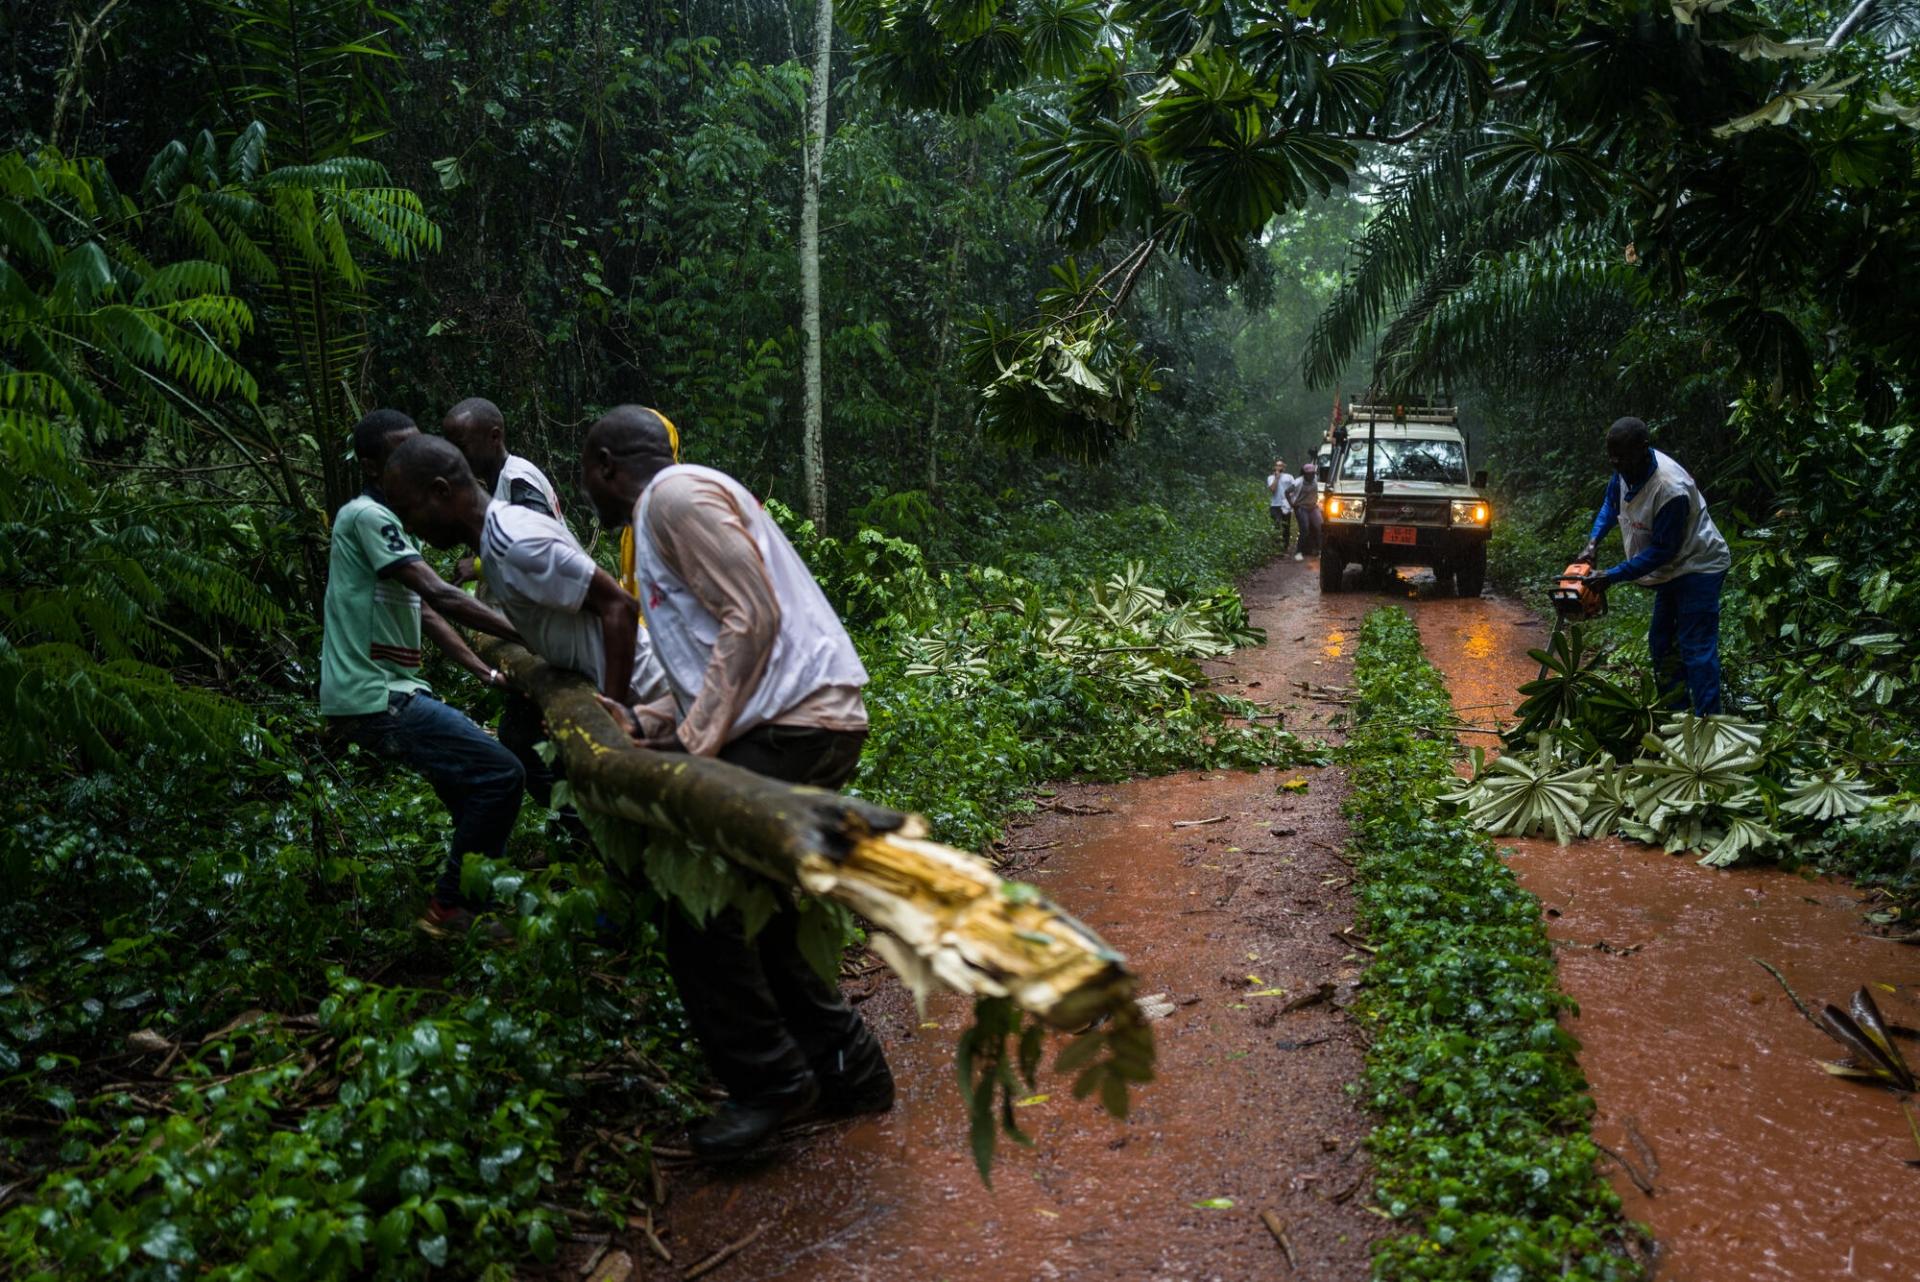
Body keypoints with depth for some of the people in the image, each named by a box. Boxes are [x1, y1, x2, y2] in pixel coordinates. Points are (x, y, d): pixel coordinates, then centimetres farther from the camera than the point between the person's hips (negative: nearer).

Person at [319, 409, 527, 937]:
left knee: (477, 775, 18)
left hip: (391, 691, 10)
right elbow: (441, 597, -24)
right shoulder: (367, 515, -14)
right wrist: (529, 636, -23)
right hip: (373, 698, -10)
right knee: (499, 773, -14)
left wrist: (486, 672, 11)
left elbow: (426, 613, 18)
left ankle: (476, 899, 27)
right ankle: (451, 908, -2)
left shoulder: (388, 519, 18)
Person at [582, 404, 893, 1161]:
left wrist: (696, 746, -18)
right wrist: (643, 724, 14)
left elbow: (753, 621, -17)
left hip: (796, 724, -10)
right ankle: (846, 1072, 24)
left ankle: (769, 1083, 5)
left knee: (703, 911, -8)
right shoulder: (663, 515, 26)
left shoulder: (674, 493, -6)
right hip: (788, 726, 10)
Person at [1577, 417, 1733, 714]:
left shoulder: (1670, 488, -33)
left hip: (1698, 566, -9)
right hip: (1672, 568, 9)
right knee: (1661, 642, 16)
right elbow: (1611, 503, 12)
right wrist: (1593, 542, -3)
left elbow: (1663, 550, -27)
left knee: (1696, 648, -13)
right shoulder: (1627, 469, -8)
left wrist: (1612, 576, -26)